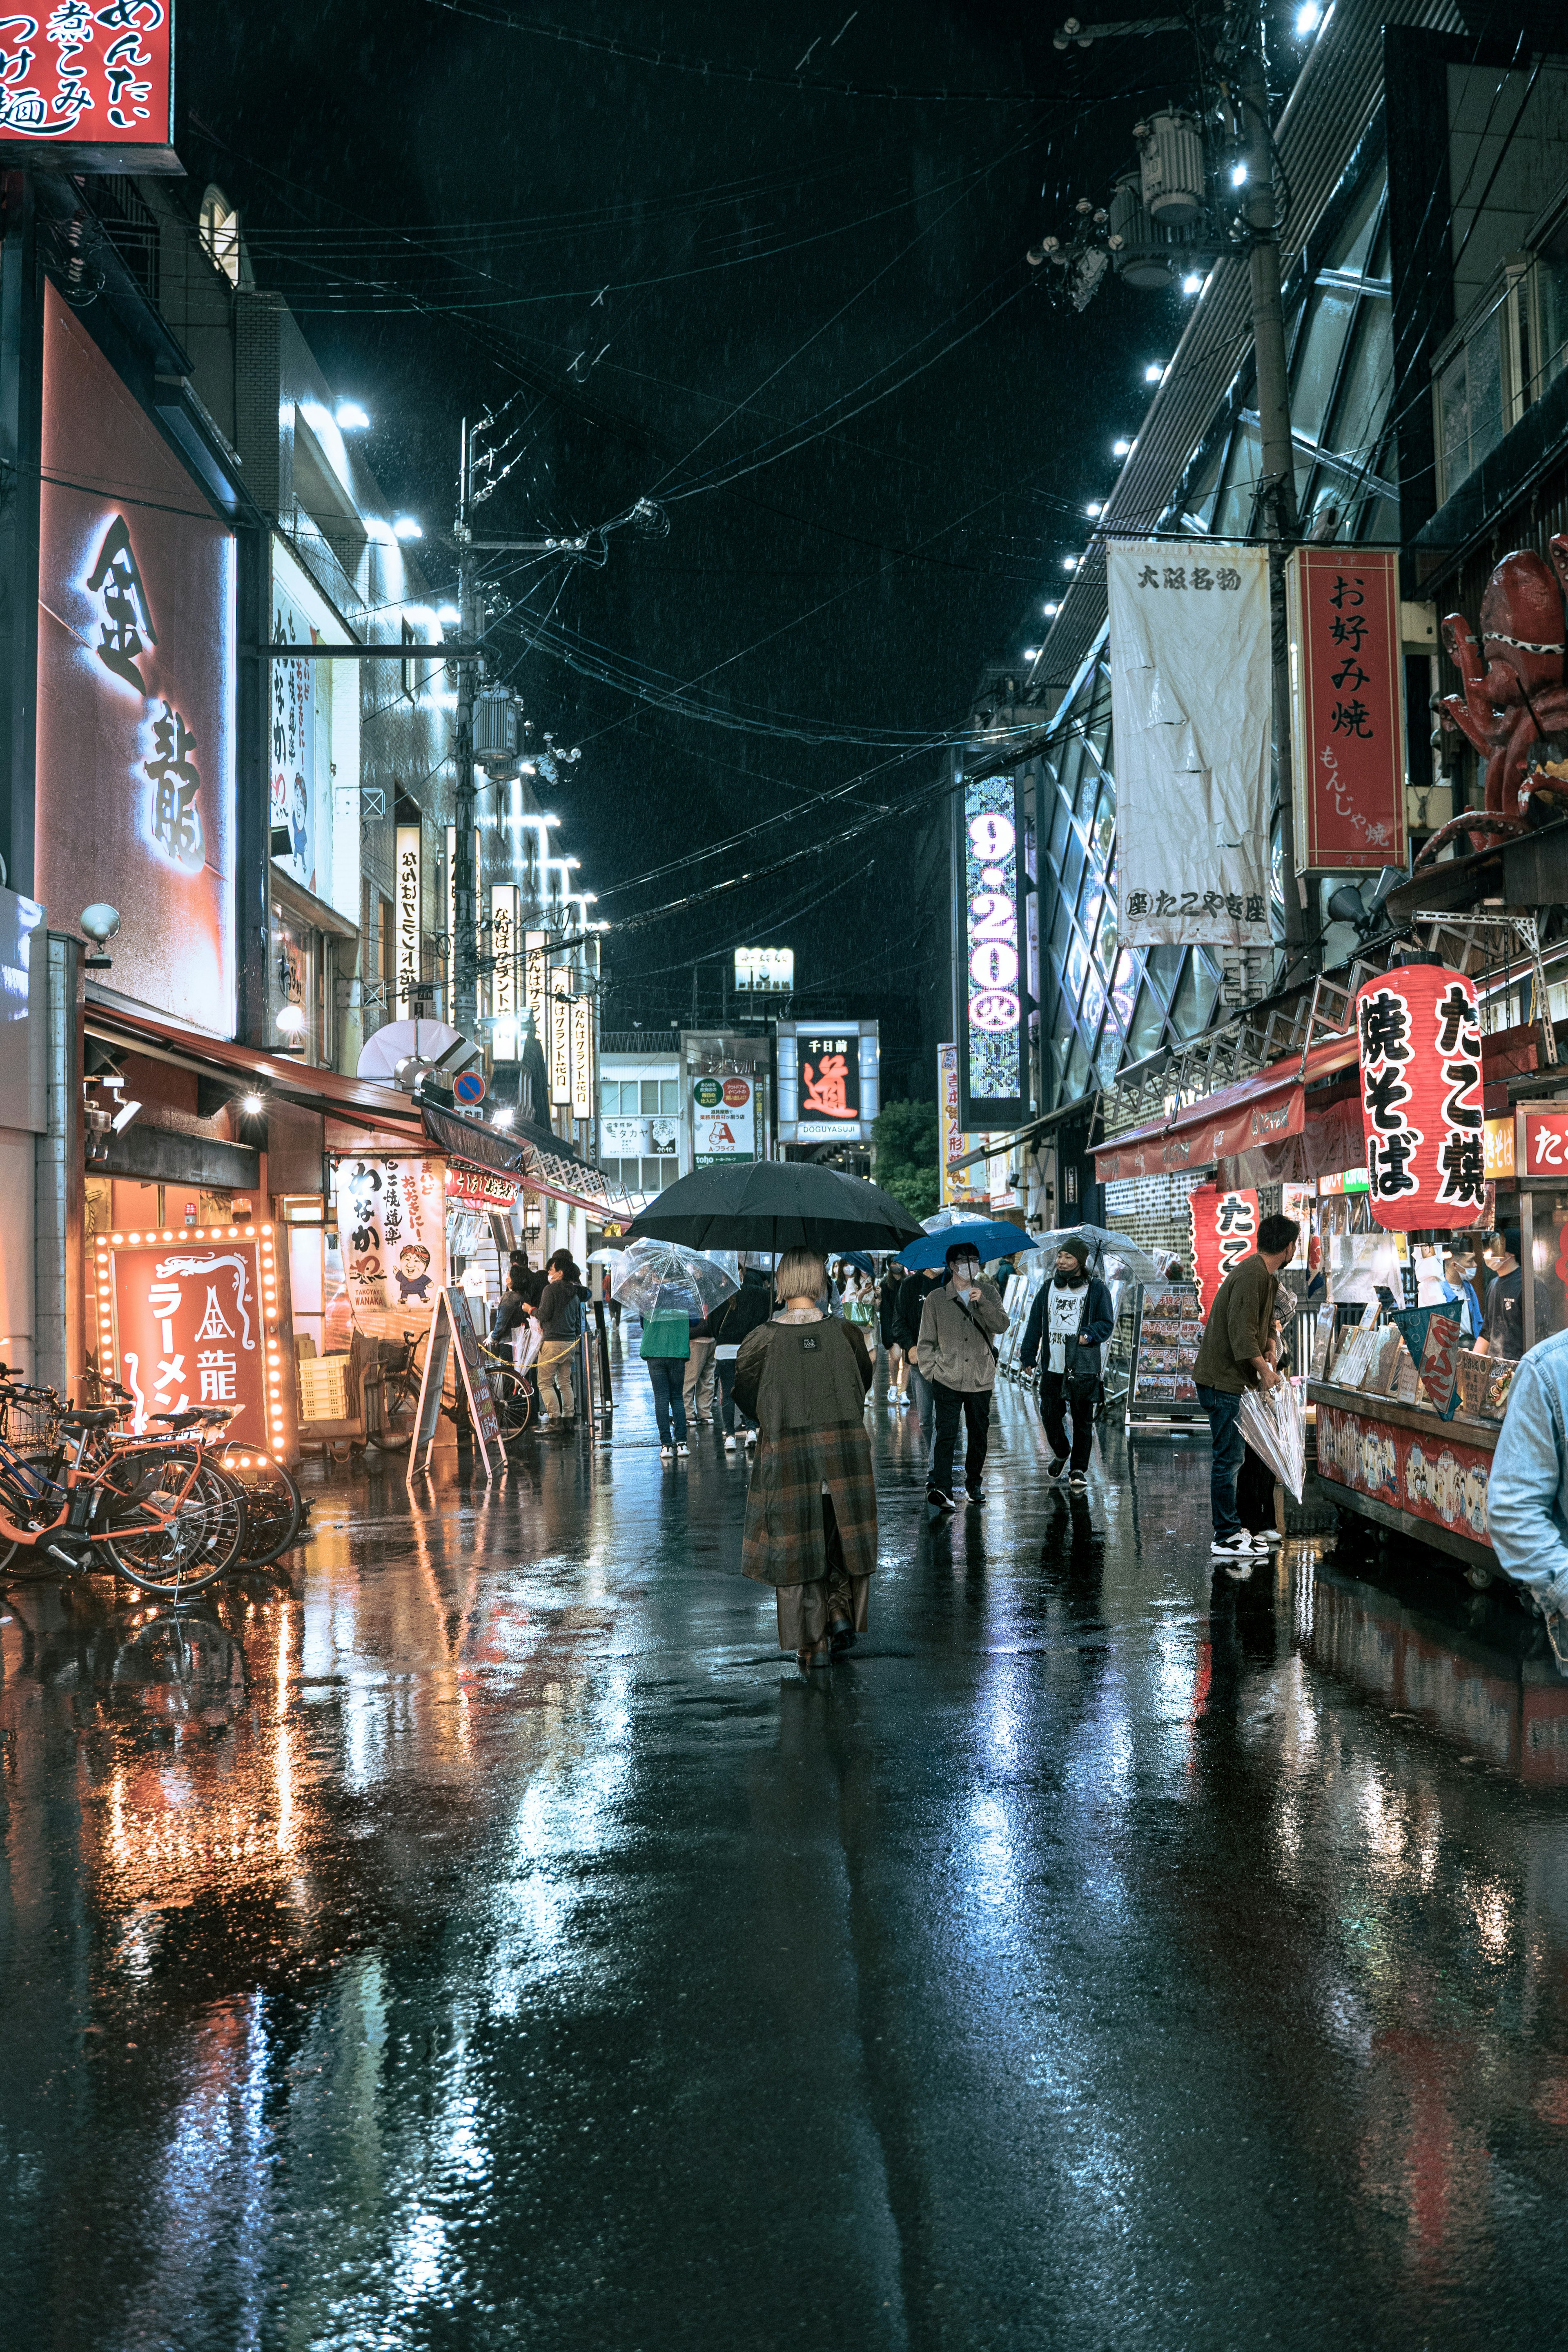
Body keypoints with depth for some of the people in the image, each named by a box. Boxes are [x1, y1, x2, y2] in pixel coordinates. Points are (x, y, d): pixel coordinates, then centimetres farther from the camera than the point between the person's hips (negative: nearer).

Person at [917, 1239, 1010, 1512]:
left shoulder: (989, 1293, 7)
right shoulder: (936, 1298, 3)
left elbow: (1002, 1325, -8)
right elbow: (926, 1341, 8)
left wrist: (983, 1303, -21)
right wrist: (931, 1371, 1)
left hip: (981, 1379, 2)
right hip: (947, 1379, -2)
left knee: (979, 1434, 11)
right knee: (946, 1433, -13)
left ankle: (973, 1483, 27)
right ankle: (940, 1487, -20)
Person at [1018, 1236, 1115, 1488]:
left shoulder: (1097, 1289, 1)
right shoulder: (1048, 1289, 12)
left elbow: (1107, 1324, 1)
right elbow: (1034, 1325, 14)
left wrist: (1089, 1334, -18)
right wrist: (1028, 1357, 9)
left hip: (1084, 1368, -3)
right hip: (1052, 1366, 3)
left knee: (1083, 1420, 1)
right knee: (1049, 1414, 4)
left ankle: (1078, 1469, 11)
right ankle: (1061, 1453, 32)